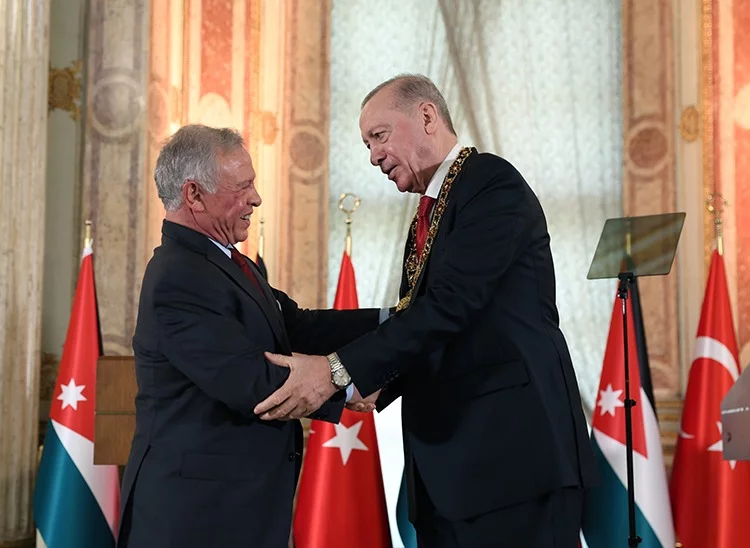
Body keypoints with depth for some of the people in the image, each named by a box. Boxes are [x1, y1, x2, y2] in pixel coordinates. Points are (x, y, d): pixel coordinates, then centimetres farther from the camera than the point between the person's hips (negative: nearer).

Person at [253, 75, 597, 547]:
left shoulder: (493, 184, -9)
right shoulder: (428, 213, 19)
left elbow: (450, 304, -20)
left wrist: (341, 369, -24)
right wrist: (376, 382, -3)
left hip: (515, 446, -8)